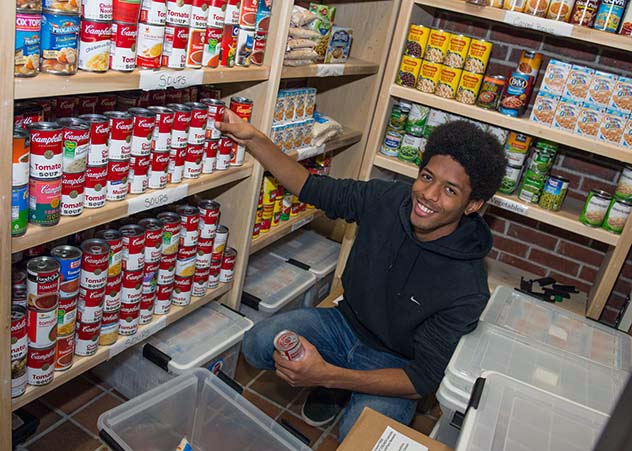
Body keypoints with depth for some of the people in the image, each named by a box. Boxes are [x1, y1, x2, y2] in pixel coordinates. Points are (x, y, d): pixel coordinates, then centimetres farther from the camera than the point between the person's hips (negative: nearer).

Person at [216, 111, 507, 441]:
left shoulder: (467, 288, -27)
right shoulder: (386, 200, -16)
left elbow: (425, 380, -25)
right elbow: (312, 187, -2)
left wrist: (329, 375, -36)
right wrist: (253, 138, -13)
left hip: (394, 364, -4)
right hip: (345, 323, 4)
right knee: (257, 345, -17)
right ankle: (333, 385, 10)